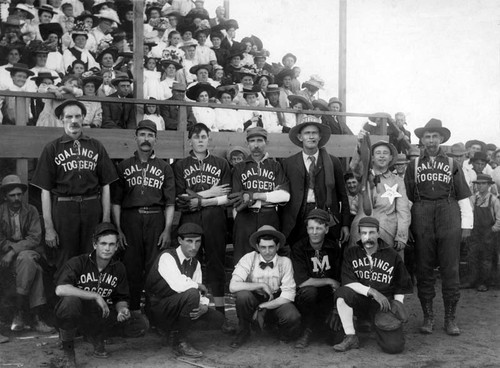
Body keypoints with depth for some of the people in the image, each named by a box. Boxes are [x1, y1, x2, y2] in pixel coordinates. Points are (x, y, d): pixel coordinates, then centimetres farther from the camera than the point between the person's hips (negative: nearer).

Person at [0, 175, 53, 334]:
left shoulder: (31, 211, 4)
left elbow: (35, 238, -6)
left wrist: (14, 251, -18)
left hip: (30, 253, 1)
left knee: (27, 259, -36)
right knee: (34, 269, -32)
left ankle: (20, 312, -29)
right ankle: (36, 317, -32)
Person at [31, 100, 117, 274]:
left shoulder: (96, 147, 12)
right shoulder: (52, 149, 7)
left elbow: (105, 186, 10)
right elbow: (45, 190, 4)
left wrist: (106, 220, 1)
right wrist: (48, 227, -3)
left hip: (92, 208, 1)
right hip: (63, 209, -1)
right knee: (66, 261, 3)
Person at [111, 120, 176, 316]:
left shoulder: (164, 168, 13)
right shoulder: (123, 166, 12)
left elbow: (170, 202, 8)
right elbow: (116, 201, 9)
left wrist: (167, 229, -1)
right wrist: (118, 229, 0)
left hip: (156, 219, 0)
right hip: (130, 219, 0)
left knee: (154, 266, -3)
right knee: (131, 265, -1)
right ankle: (133, 308, 7)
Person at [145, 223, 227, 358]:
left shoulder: (195, 263, 6)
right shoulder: (167, 257, -19)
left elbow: (201, 292, 2)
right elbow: (178, 286, -35)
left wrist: (204, 306, -20)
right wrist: (199, 286, -18)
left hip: (178, 308, 7)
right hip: (159, 309, -7)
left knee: (217, 319, -6)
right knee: (192, 294, -34)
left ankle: (176, 330, 7)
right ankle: (180, 341, -17)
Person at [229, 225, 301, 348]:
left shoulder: (285, 262, -12)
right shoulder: (249, 259, -14)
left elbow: (288, 295, -16)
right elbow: (233, 286, -26)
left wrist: (262, 307, -21)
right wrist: (261, 285, -27)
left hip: (276, 302, 0)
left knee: (293, 317, -32)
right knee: (242, 295, -33)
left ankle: (284, 333, 7)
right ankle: (243, 332, -4)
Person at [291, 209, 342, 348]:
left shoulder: (334, 248, 2)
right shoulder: (298, 248, -11)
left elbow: (339, 279, 4)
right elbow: (302, 282, -19)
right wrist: (330, 281, -12)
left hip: (327, 297, 4)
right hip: (304, 296, -3)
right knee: (309, 290, -36)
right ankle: (307, 332, -14)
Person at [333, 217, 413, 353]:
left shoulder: (392, 256, 3)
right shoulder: (351, 253, 2)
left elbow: (401, 287, 12)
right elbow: (347, 282, -10)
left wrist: (398, 304, -6)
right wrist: (371, 291, -21)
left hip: (384, 303, -1)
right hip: (360, 300, 1)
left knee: (394, 346, -20)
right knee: (342, 292, -33)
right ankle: (351, 338, -17)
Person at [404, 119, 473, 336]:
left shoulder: (452, 164, 11)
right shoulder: (413, 165, 12)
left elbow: (463, 197, 8)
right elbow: (406, 197, 9)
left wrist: (466, 225, 1)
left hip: (449, 220, 0)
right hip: (421, 220, 1)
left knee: (450, 270, 1)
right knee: (424, 270, 3)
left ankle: (450, 318, 11)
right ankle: (428, 317, 13)